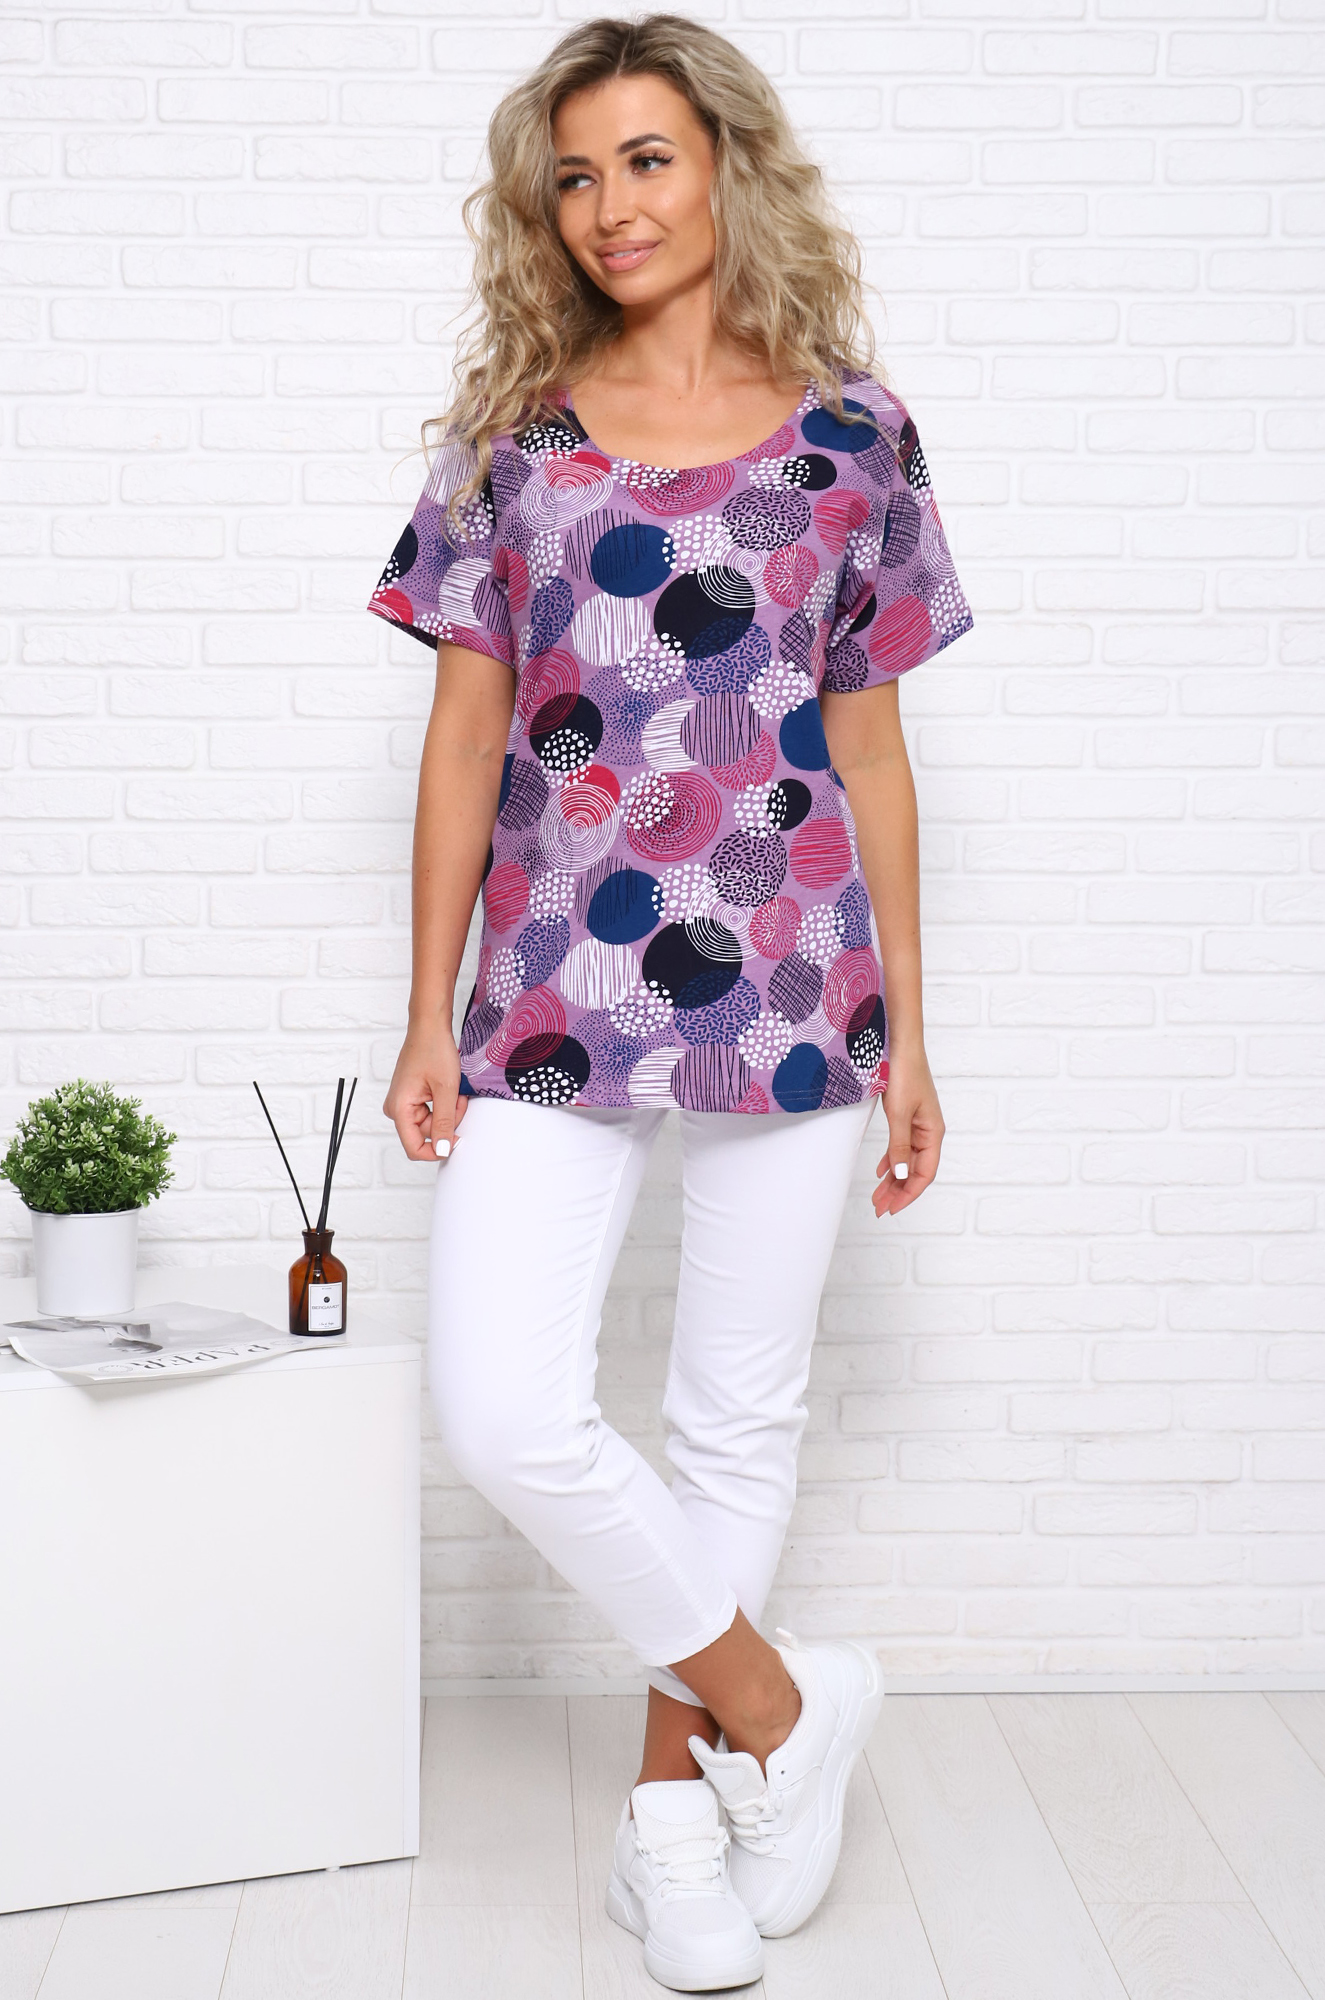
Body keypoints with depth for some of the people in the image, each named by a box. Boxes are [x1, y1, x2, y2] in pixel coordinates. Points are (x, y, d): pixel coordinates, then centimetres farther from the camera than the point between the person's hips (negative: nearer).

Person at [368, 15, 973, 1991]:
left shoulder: (852, 429, 5)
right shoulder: (513, 433, 7)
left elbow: (870, 746, 7)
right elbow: (465, 733, 6)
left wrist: (908, 1032, 6)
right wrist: (429, 1018, 3)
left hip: (789, 991, 0)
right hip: (557, 996, 1)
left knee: (740, 1415, 8)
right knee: (506, 1409, -10)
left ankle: (674, 1800, 27)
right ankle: (781, 1697, 12)